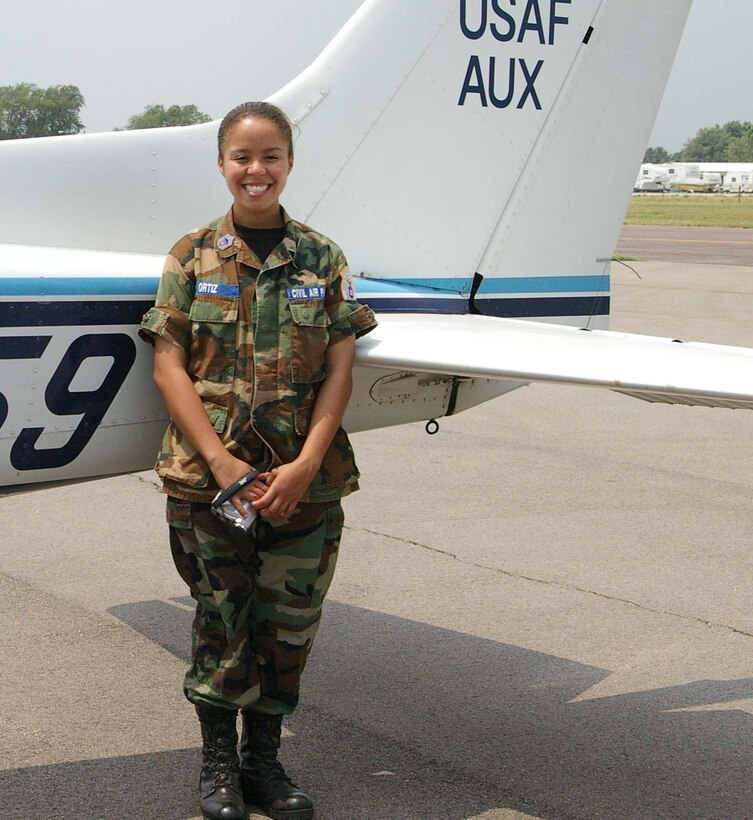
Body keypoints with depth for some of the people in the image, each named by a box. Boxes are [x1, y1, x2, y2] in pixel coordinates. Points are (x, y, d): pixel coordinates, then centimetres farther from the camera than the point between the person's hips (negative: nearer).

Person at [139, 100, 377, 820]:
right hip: (208, 476, -1)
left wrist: (304, 467, -11)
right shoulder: (193, 256, 2)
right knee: (221, 620, 7)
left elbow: (339, 370, 0)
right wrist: (223, 463, -13)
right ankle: (218, 761, 25)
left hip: (304, 483, 1)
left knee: (288, 624, 8)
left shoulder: (322, 258, 4)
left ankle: (263, 759, 26)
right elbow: (169, 366, -3)